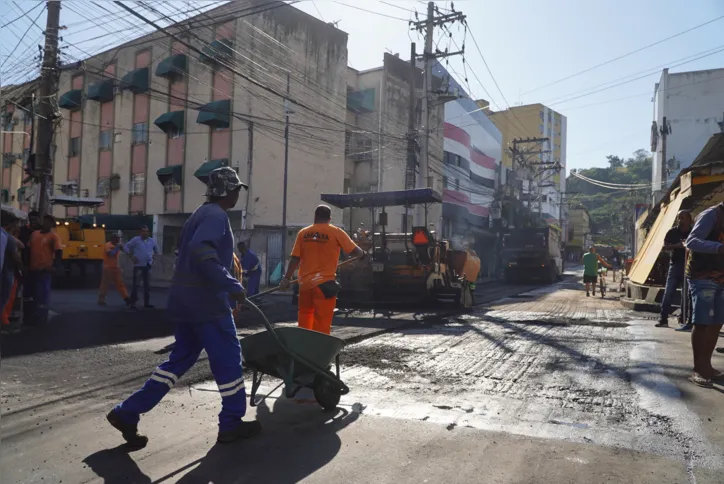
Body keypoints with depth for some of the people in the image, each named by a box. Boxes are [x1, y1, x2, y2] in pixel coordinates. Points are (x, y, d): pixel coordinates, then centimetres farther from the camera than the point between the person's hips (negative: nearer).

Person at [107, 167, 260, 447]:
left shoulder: (204, 213, 20)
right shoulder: (216, 215, -12)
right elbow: (201, 251, -28)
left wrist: (226, 285, 26)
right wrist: (231, 285, -27)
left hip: (186, 298, 10)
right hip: (206, 300, -10)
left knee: (181, 359, 15)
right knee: (228, 359, 2)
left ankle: (127, 413, 14)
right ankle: (232, 424, 14)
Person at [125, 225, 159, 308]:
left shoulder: (152, 241, 10)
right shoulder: (135, 239, -3)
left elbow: (156, 249, 25)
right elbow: (127, 246, -1)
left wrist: (155, 256, 9)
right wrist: (131, 256, -8)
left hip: (148, 265, 5)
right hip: (138, 265, -4)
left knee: (147, 285, 8)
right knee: (136, 284, -5)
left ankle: (147, 302, 15)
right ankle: (133, 301, 4)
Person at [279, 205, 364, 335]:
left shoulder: (303, 233, 5)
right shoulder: (336, 232, -3)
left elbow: (295, 258, 3)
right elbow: (354, 251, 0)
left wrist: (287, 278, 8)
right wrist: (363, 254, 21)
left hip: (305, 283, 4)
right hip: (324, 283, -4)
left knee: (305, 317, 18)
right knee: (322, 321, 0)